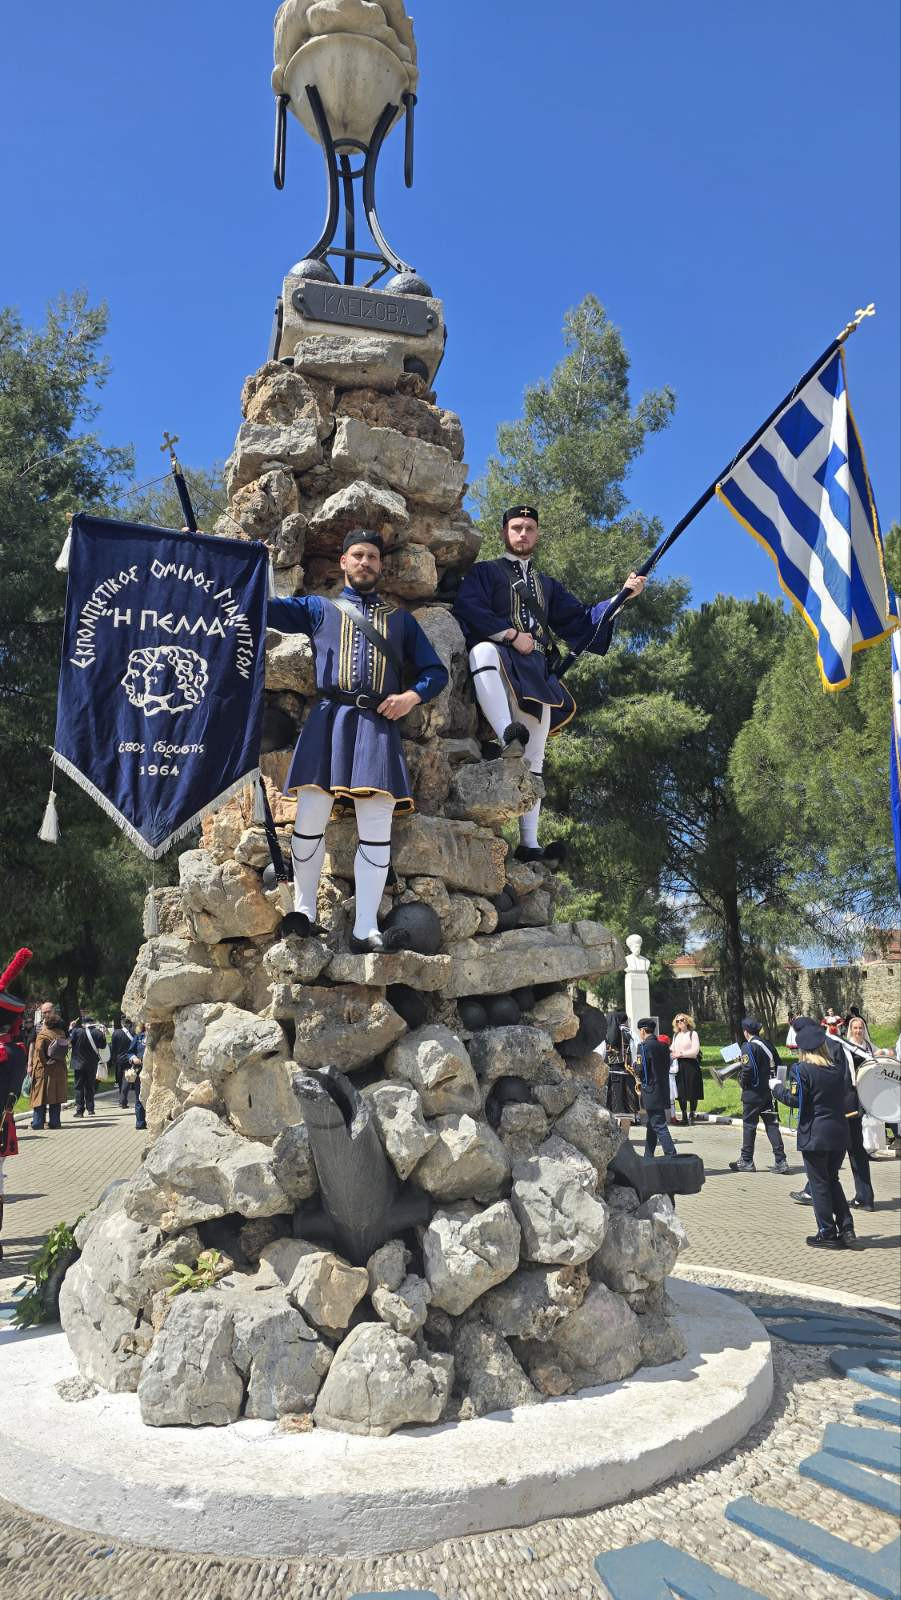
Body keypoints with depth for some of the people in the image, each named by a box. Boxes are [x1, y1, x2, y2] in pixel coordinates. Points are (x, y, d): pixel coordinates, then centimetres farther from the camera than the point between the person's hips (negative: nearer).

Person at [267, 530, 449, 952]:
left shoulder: (401, 619, 22)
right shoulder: (318, 609, 19)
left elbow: (436, 671, 19)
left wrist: (412, 696, -1)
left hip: (378, 724, 1)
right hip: (328, 719, 0)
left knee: (377, 827, -6)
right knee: (309, 818, -4)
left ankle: (365, 930, -4)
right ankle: (304, 911, 13)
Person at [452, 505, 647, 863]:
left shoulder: (547, 585, 33)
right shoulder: (485, 572, 18)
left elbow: (580, 621, 25)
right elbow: (467, 608, -1)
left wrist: (623, 595, 16)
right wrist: (511, 634, -10)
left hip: (536, 673, 4)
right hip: (500, 662, -4)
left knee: (534, 758, -8)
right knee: (483, 649, -42)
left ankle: (529, 843, -11)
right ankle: (506, 736, -57)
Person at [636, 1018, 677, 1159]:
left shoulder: (644, 1046, -13)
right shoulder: (663, 1046, 11)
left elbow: (641, 1069, -17)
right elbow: (666, 1067, 14)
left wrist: (640, 1079, 5)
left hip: (651, 1093, -8)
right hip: (663, 1092, 8)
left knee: (659, 1126, -7)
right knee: (652, 1125, 18)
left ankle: (671, 1156, -12)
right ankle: (648, 1157, 26)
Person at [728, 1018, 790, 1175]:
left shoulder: (749, 1047, -14)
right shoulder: (768, 1045, 8)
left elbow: (747, 1069, -22)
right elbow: (775, 1065, 14)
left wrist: (743, 1083, -6)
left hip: (753, 1094, -7)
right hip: (769, 1092, 7)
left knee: (749, 1125, 4)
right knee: (772, 1125, 8)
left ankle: (746, 1161, 12)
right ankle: (781, 1161, 4)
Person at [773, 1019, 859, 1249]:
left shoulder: (800, 1069, -14)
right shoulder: (839, 1066, 1)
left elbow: (794, 1100, -15)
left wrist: (777, 1087, 1)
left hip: (814, 1136, -5)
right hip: (839, 1134, 5)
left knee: (819, 1184, 6)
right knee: (832, 1180, 19)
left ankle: (827, 1234, 11)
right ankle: (846, 1229, 16)